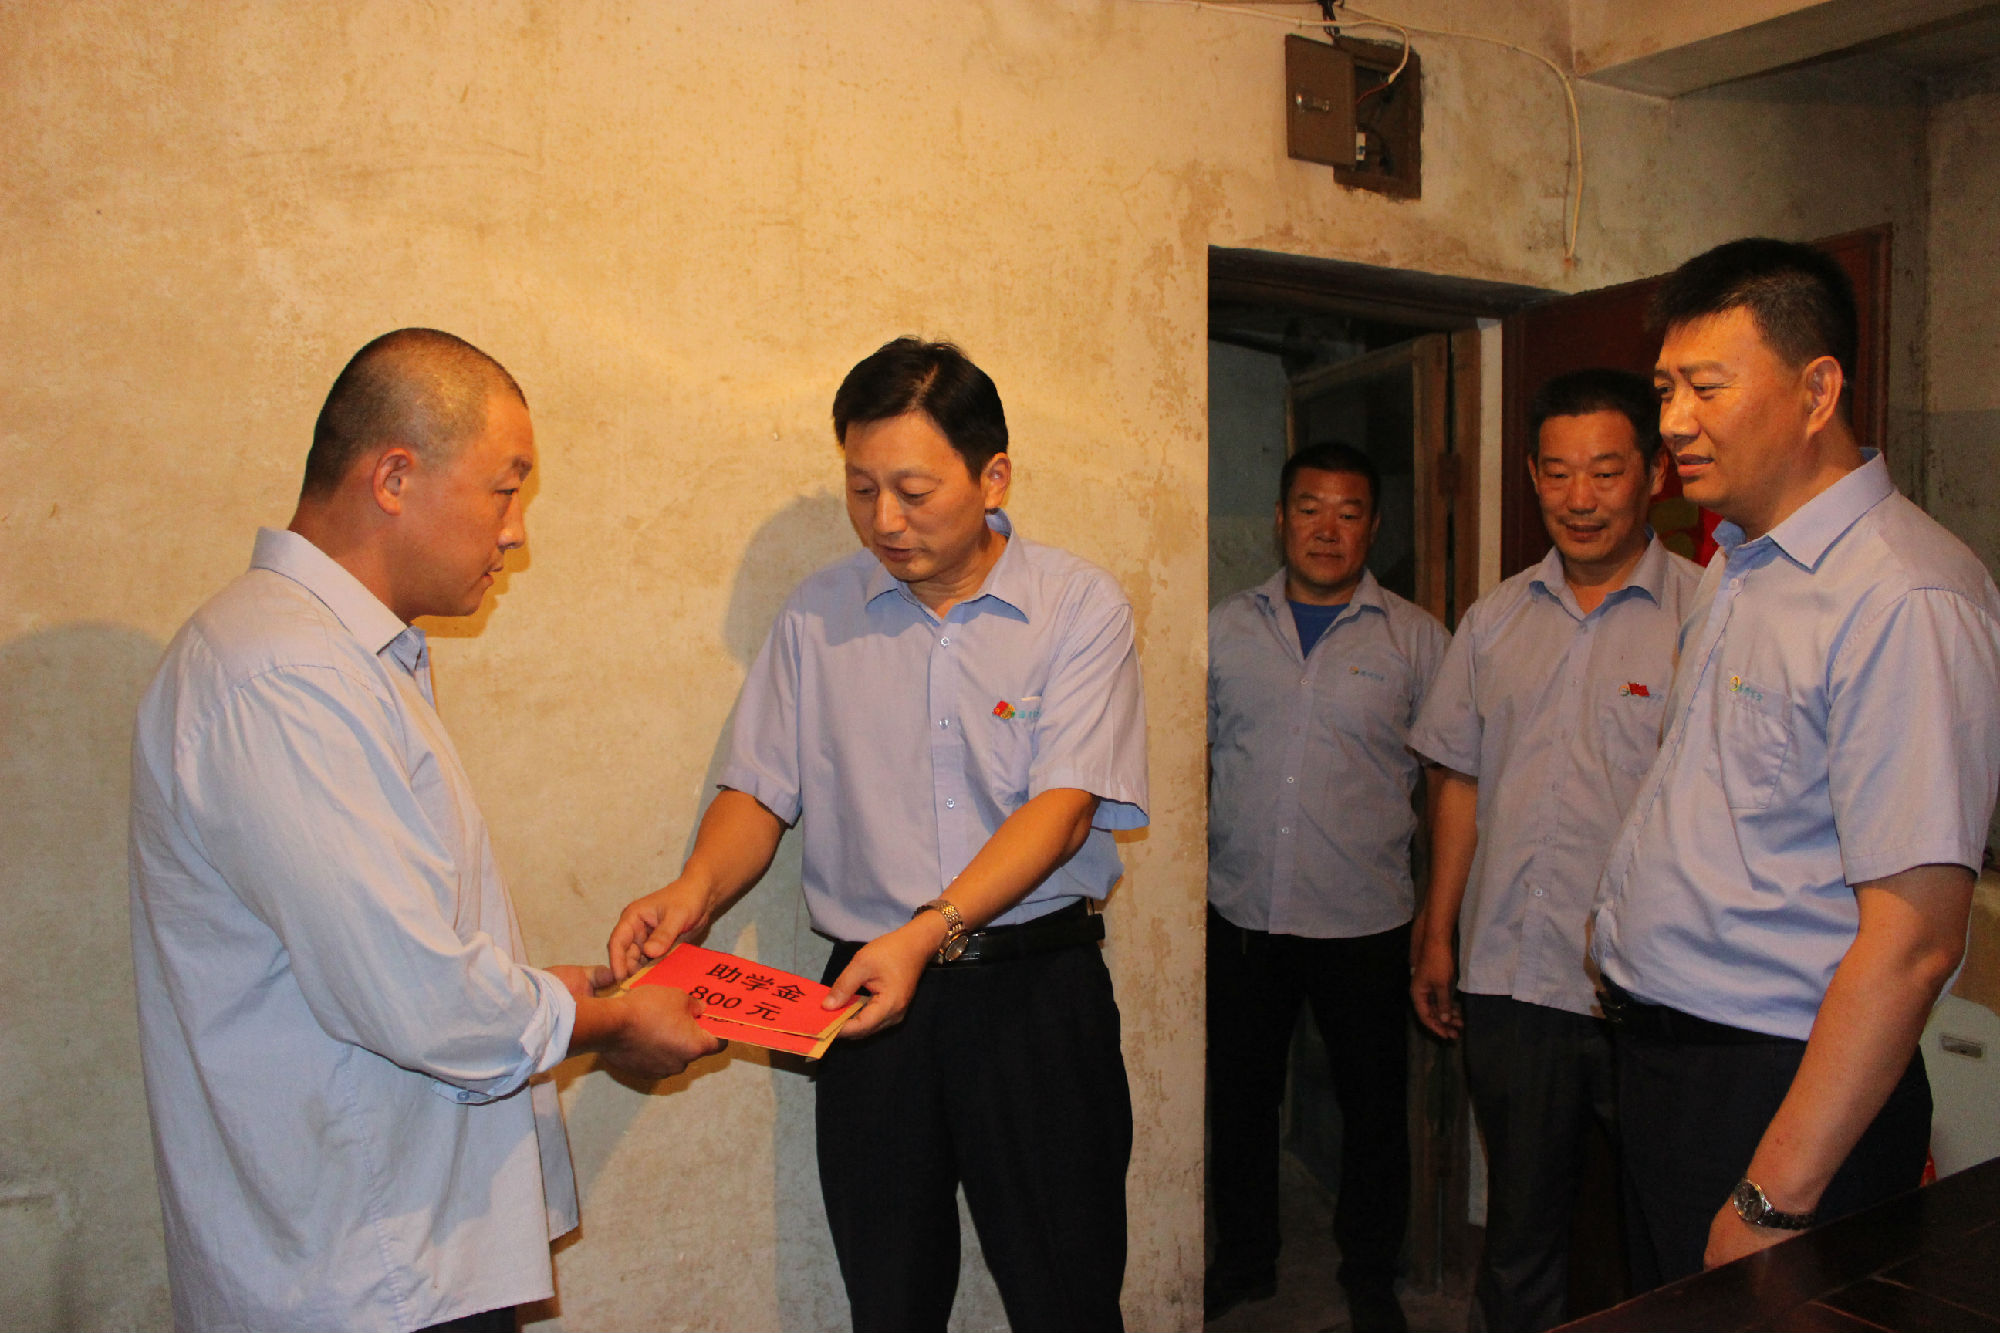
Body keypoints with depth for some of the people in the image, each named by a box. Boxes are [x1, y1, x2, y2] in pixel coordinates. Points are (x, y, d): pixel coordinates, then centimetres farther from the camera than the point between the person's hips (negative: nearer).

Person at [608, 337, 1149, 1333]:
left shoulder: (1078, 606, -5)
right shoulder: (819, 614, 5)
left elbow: (1064, 804, -14)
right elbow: (761, 789, 7)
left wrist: (931, 931, -26)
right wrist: (695, 890, -14)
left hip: (1036, 988, -2)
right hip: (874, 986, 3)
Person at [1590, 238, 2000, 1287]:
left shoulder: (1901, 598, -20)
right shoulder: (1734, 568, 10)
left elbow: (1911, 942, -24)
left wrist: (1775, 1199, -21)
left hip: (1782, 1090, -8)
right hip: (1657, 1060, 8)